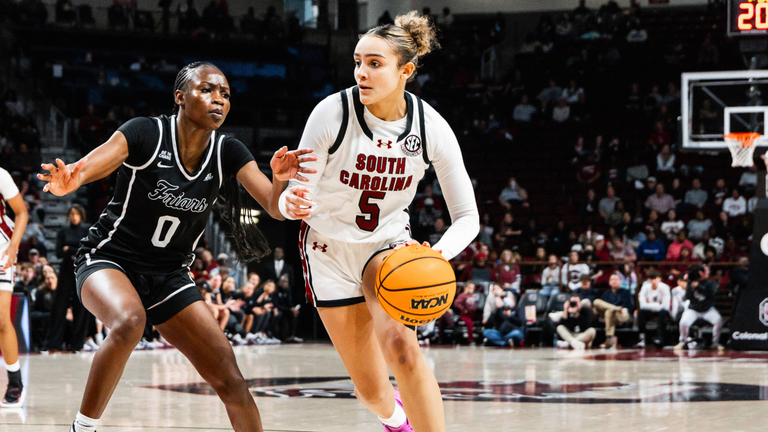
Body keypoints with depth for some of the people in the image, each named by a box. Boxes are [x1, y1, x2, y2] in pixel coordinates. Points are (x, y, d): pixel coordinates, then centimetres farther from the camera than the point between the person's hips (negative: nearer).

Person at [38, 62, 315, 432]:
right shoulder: (147, 133, -17)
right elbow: (90, 165, -34)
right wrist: (69, 180, -59)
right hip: (109, 260, -5)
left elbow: (275, 209, -12)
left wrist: (280, 179, -36)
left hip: (168, 276, 5)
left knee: (230, 379, -4)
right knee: (130, 321, -38)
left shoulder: (228, 153, -4)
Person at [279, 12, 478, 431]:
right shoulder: (332, 113, -23)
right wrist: (293, 203, -43)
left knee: (400, 345, -31)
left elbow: (467, 216, -14)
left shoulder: (431, 128, -19)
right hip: (330, 247, 0)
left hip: (388, 243, 0)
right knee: (371, 388, 5)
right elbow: (297, 196, -18)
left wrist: (438, 253, -35)